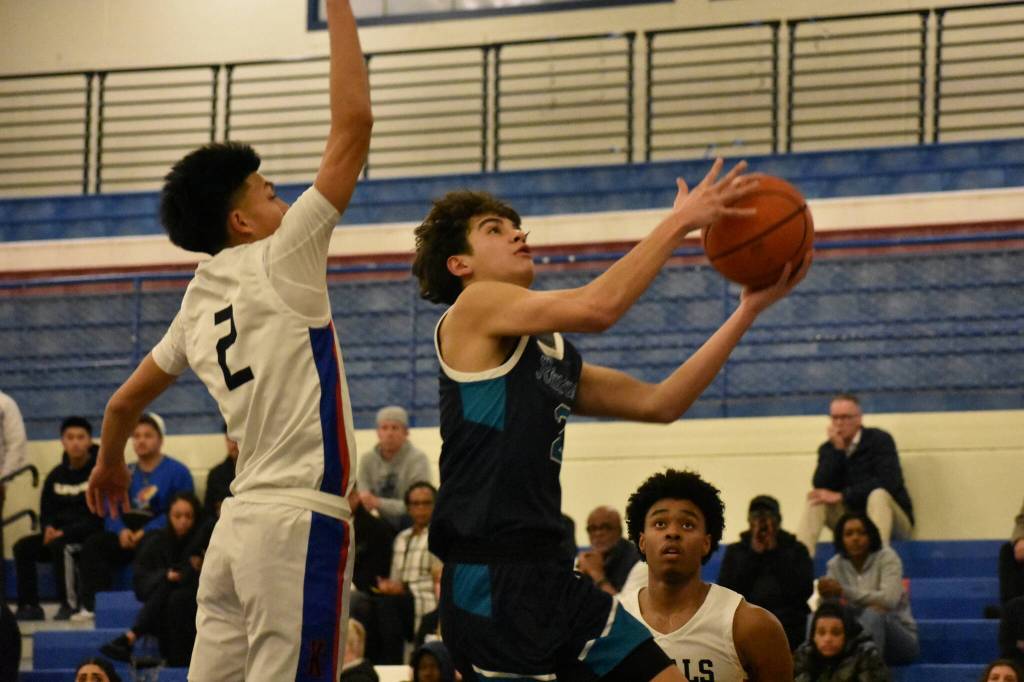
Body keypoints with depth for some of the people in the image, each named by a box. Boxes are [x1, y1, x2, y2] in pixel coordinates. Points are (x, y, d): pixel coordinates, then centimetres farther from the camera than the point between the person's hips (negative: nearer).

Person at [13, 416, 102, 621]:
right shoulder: (56, 475, 12)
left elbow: (98, 516, -13)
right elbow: (46, 511, 19)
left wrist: (65, 532, -20)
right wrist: (49, 527, -6)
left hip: (90, 535, -6)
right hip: (59, 533, 6)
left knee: (58, 545, -34)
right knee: (23, 547, -15)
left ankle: (67, 604, -26)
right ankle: (28, 606, -15)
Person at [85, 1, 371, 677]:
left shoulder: (199, 304, 16)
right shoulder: (280, 262, -5)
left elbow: (125, 401, 28)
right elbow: (353, 123, -10)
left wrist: (109, 465, 47)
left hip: (240, 522, 8)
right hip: (300, 522, -8)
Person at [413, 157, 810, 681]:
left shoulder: (554, 358, 22)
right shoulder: (474, 306, -2)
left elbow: (658, 403, 19)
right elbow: (596, 307, -14)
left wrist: (749, 309, 16)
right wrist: (678, 223, -6)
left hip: (548, 574, 9)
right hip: (488, 574, -9)